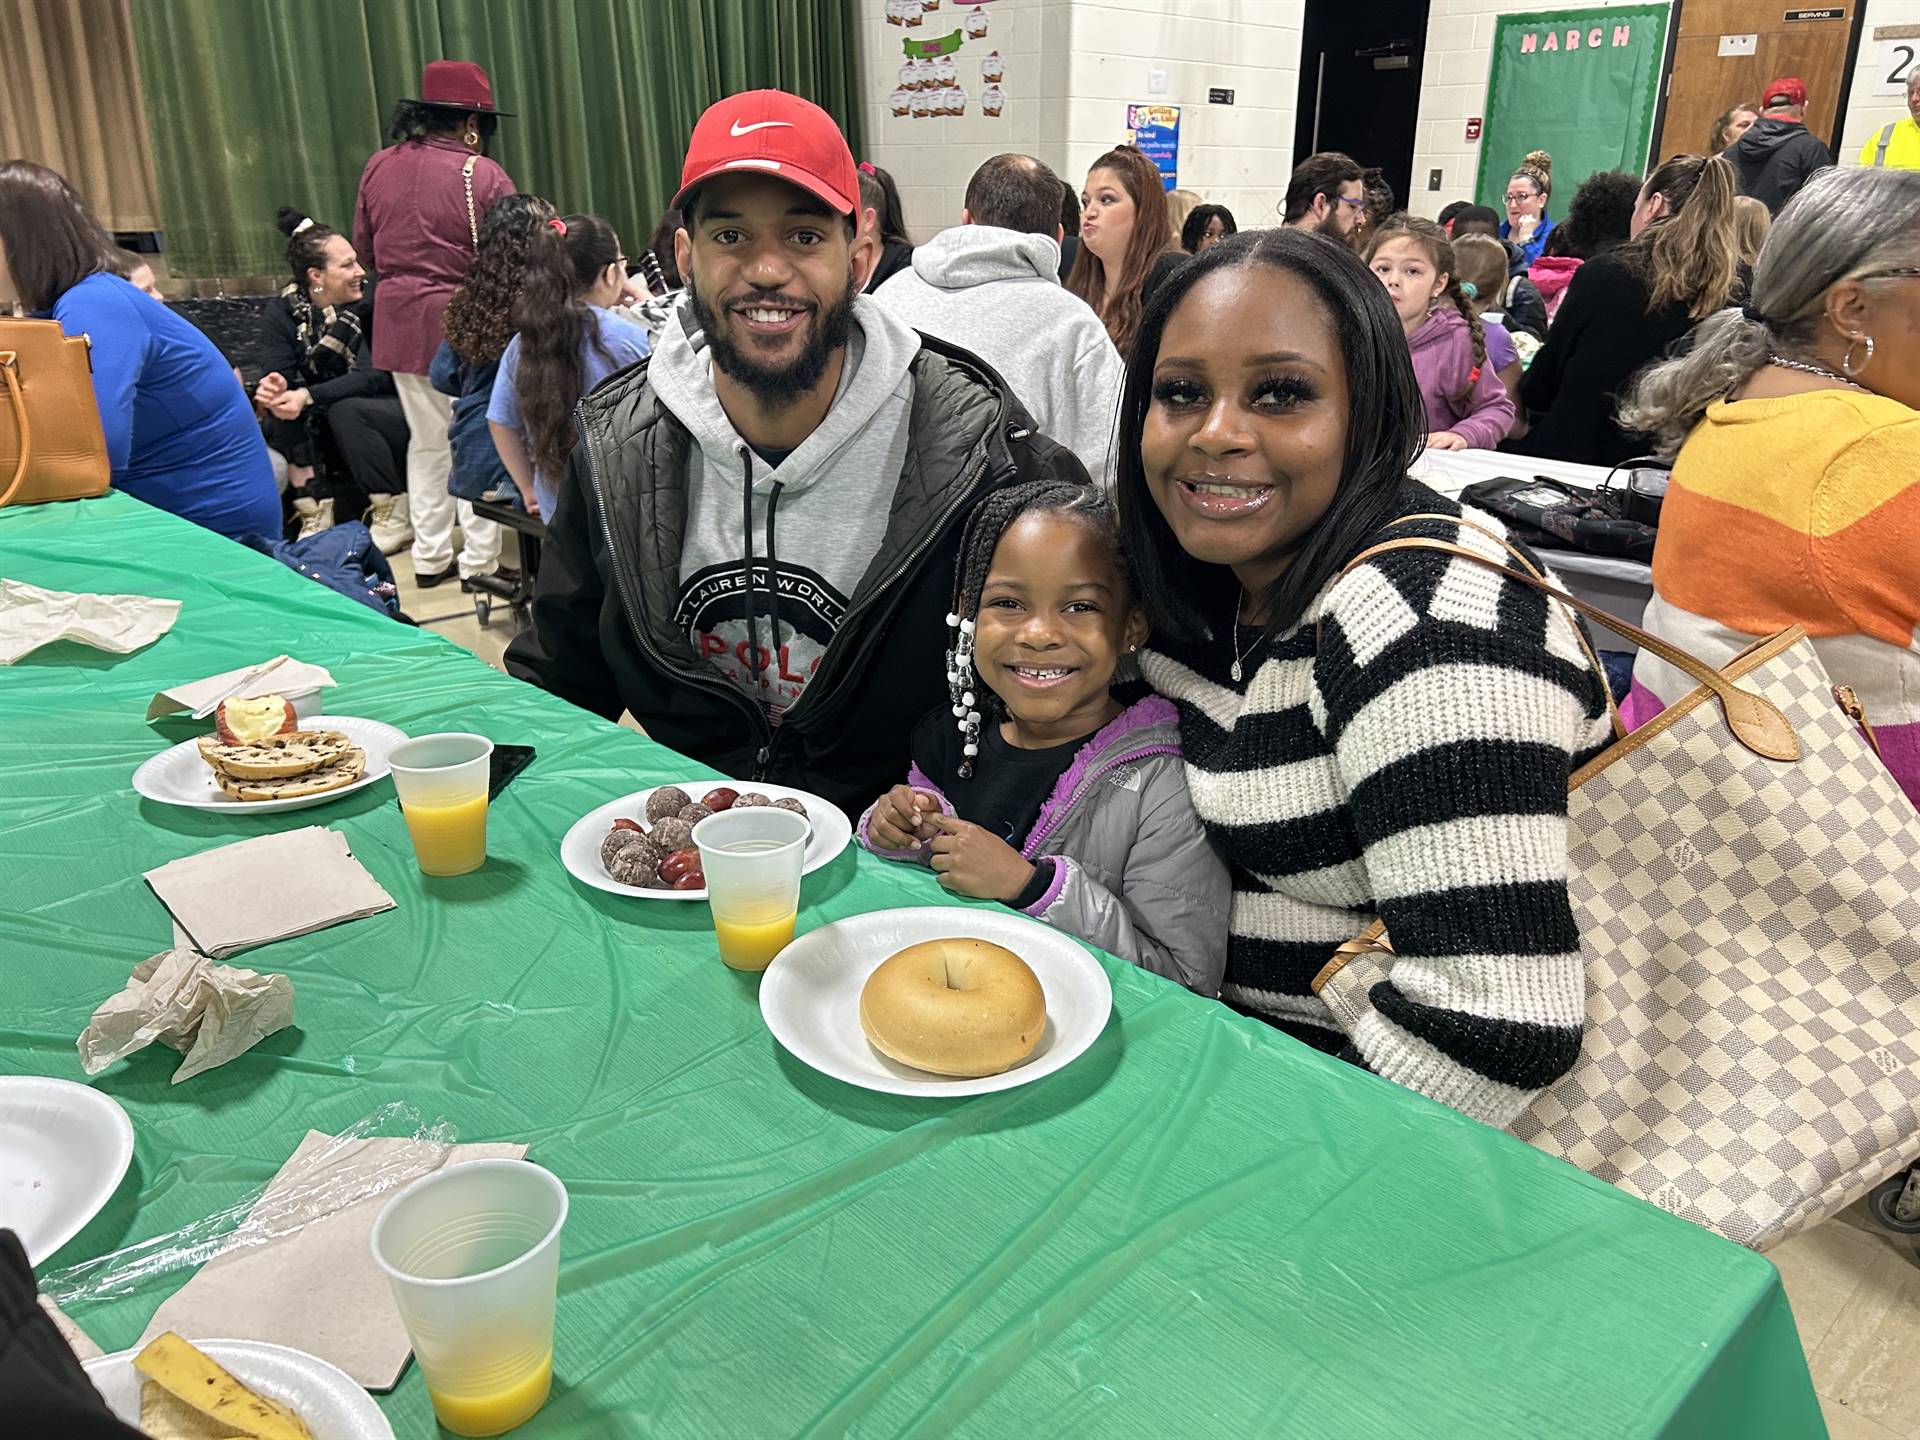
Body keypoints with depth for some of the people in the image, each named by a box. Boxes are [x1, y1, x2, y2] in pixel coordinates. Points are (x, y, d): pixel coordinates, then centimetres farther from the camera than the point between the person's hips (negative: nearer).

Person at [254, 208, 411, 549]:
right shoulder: (280, 316, -5)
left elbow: (374, 376, -24)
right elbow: (277, 374, -16)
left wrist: (308, 396, -36)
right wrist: (273, 388, -41)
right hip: (328, 437, 3)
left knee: (346, 411, -31)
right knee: (281, 413, -21)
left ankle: (395, 517, -18)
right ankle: (315, 515, -17)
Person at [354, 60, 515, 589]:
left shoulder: (380, 166, 5)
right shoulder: (483, 176, -12)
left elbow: (364, 245, 12)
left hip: (398, 321, 6)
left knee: (426, 439, 16)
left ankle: (430, 556, 23)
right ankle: (479, 562, 9)